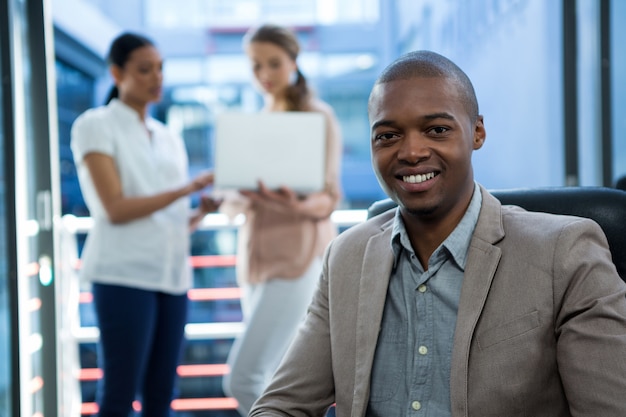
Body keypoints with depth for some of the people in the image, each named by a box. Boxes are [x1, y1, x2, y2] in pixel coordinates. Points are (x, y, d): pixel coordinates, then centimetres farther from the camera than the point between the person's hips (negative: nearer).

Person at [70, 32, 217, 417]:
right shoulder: (95, 126, 1)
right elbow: (116, 209, -10)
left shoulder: (169, 139, 19)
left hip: (172, 273, 6)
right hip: (124, 273, -6)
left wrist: (204, 210, -2)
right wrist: (187, 189, -14)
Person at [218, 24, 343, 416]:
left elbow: (328, 199, -9)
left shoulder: (319, 117, -4)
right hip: (258, 260, 7)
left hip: (299, 259, -7)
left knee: (242, 378, -16)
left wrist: (297, 204, -31)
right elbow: (230, 202, 12)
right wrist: (241, 200, -13)